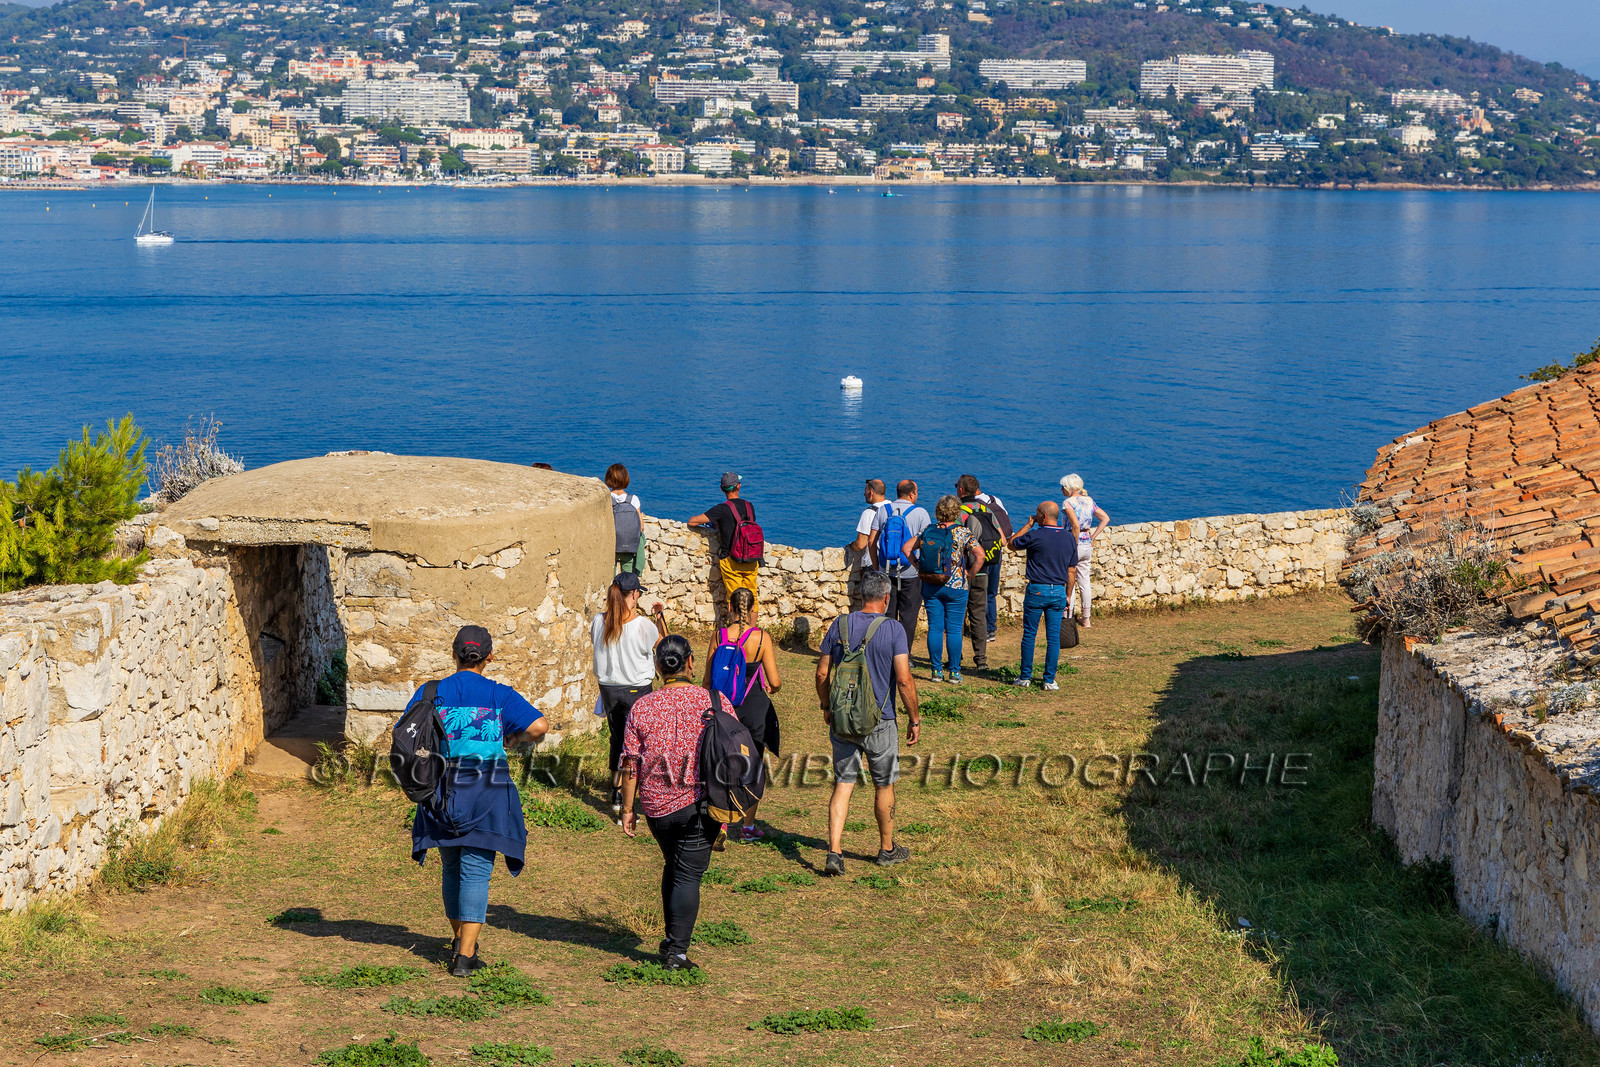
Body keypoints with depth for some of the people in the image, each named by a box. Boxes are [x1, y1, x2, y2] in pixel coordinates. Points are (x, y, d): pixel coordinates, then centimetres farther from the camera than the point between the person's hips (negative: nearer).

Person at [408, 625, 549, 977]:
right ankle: (465, 956, -4)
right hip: (487, 794, -2)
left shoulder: (431, 694, 1)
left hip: (442, 791, 3)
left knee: (452, 868, 20)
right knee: (476, 872, 0)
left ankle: (460, 940, 31)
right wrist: (515, 737, 4)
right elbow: (539, 726, -15)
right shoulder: (499, 696, -4)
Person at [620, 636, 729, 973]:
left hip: (656, 806, 3)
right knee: (688, 875, -1)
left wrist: (627, 809, 6)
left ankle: (672, 938, 27)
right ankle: (677, 951, -6)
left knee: (673, 866, 22)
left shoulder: (641, 708, -2)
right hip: (699, 805, -3)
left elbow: (630, 764, -2)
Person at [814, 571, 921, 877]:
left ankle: (834, 852, -6)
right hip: (879, 722, -3)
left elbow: (821, 674, 5)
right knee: (885, 786, 14)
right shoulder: (893, 629, -11)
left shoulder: (840, 625, 1)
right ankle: (887, 850, 29)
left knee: (843, 785, 6)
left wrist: (826, 707, 20)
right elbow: (904, 680, -15)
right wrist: (915, 718, -4)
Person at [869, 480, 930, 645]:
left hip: (887, 573, 3)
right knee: (908, 616, 3)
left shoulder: (882, 511, 4)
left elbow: (872, 542, 3)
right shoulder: (920, 513, -5)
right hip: (911, 574, -3)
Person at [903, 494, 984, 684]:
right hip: (956, 586, -3)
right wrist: (970, 574, -5)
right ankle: (954, 672, 4)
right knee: (953, 630, 2)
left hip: (930, 586, 3)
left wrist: (920, 568, 8)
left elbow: (907, 548, 5)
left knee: (934, 629, 6)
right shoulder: (963, 532, -6)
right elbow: (980, 555, -17)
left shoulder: (929, 530, 3)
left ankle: (937, 671, 9)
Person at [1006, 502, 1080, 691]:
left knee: (1029, 634, 6)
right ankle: (1050, 680, 6)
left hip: (1037, 590, -4)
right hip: (1059, 591, 4)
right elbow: (1071, 570, 9)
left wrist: (1028, 525, 9)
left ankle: (1025, 677, 11)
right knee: (1054, 637, 5)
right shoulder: (1069, 538, 5)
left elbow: (1011, 544, 6)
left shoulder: (1035, 535, -11)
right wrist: (1068, 595, 17)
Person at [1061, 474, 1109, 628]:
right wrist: (1093, 537, 8)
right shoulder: (1089, 500, 8)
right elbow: (1105, 519, 8)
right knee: (1084, 582, 15)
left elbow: (1076, 525, -26)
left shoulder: (1068, 502, -13)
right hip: (1087, 545, 7)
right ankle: (1086, 619, 21)